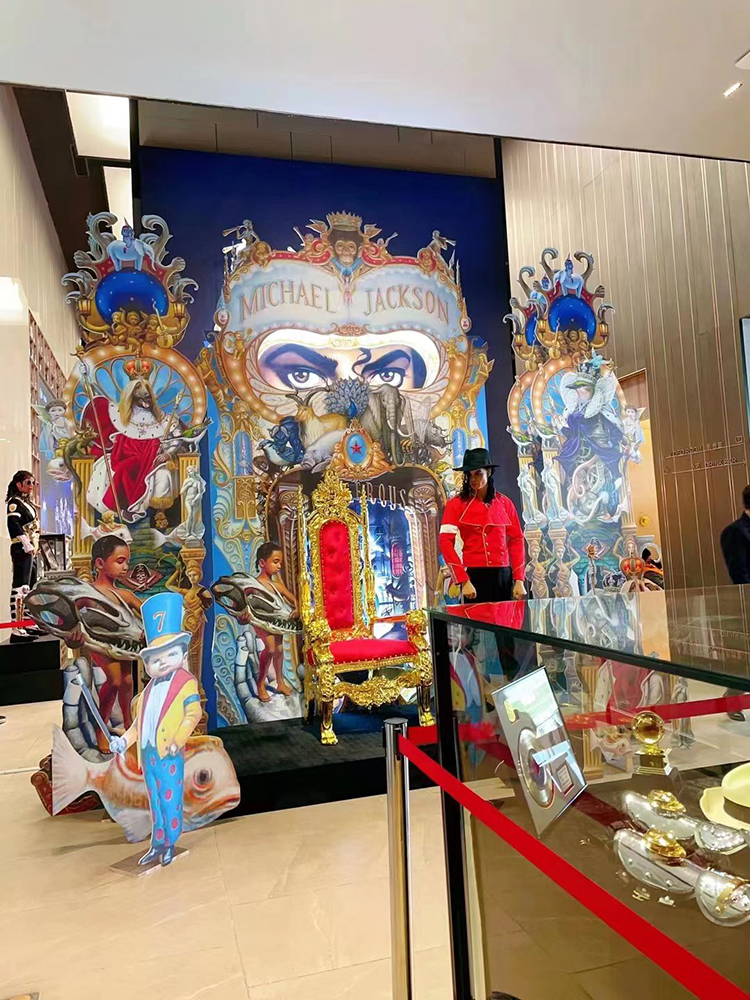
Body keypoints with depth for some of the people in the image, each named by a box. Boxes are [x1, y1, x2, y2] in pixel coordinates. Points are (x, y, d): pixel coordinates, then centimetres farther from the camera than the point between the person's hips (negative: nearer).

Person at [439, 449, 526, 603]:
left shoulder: (505, 503, 8)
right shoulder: (456, 505, -1)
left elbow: (516, 540, 10)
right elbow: (446, 543, -8)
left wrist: (519, 580, 1)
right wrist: (463, 581, -15)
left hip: (503, 575, 3)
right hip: (474, 577, -3)